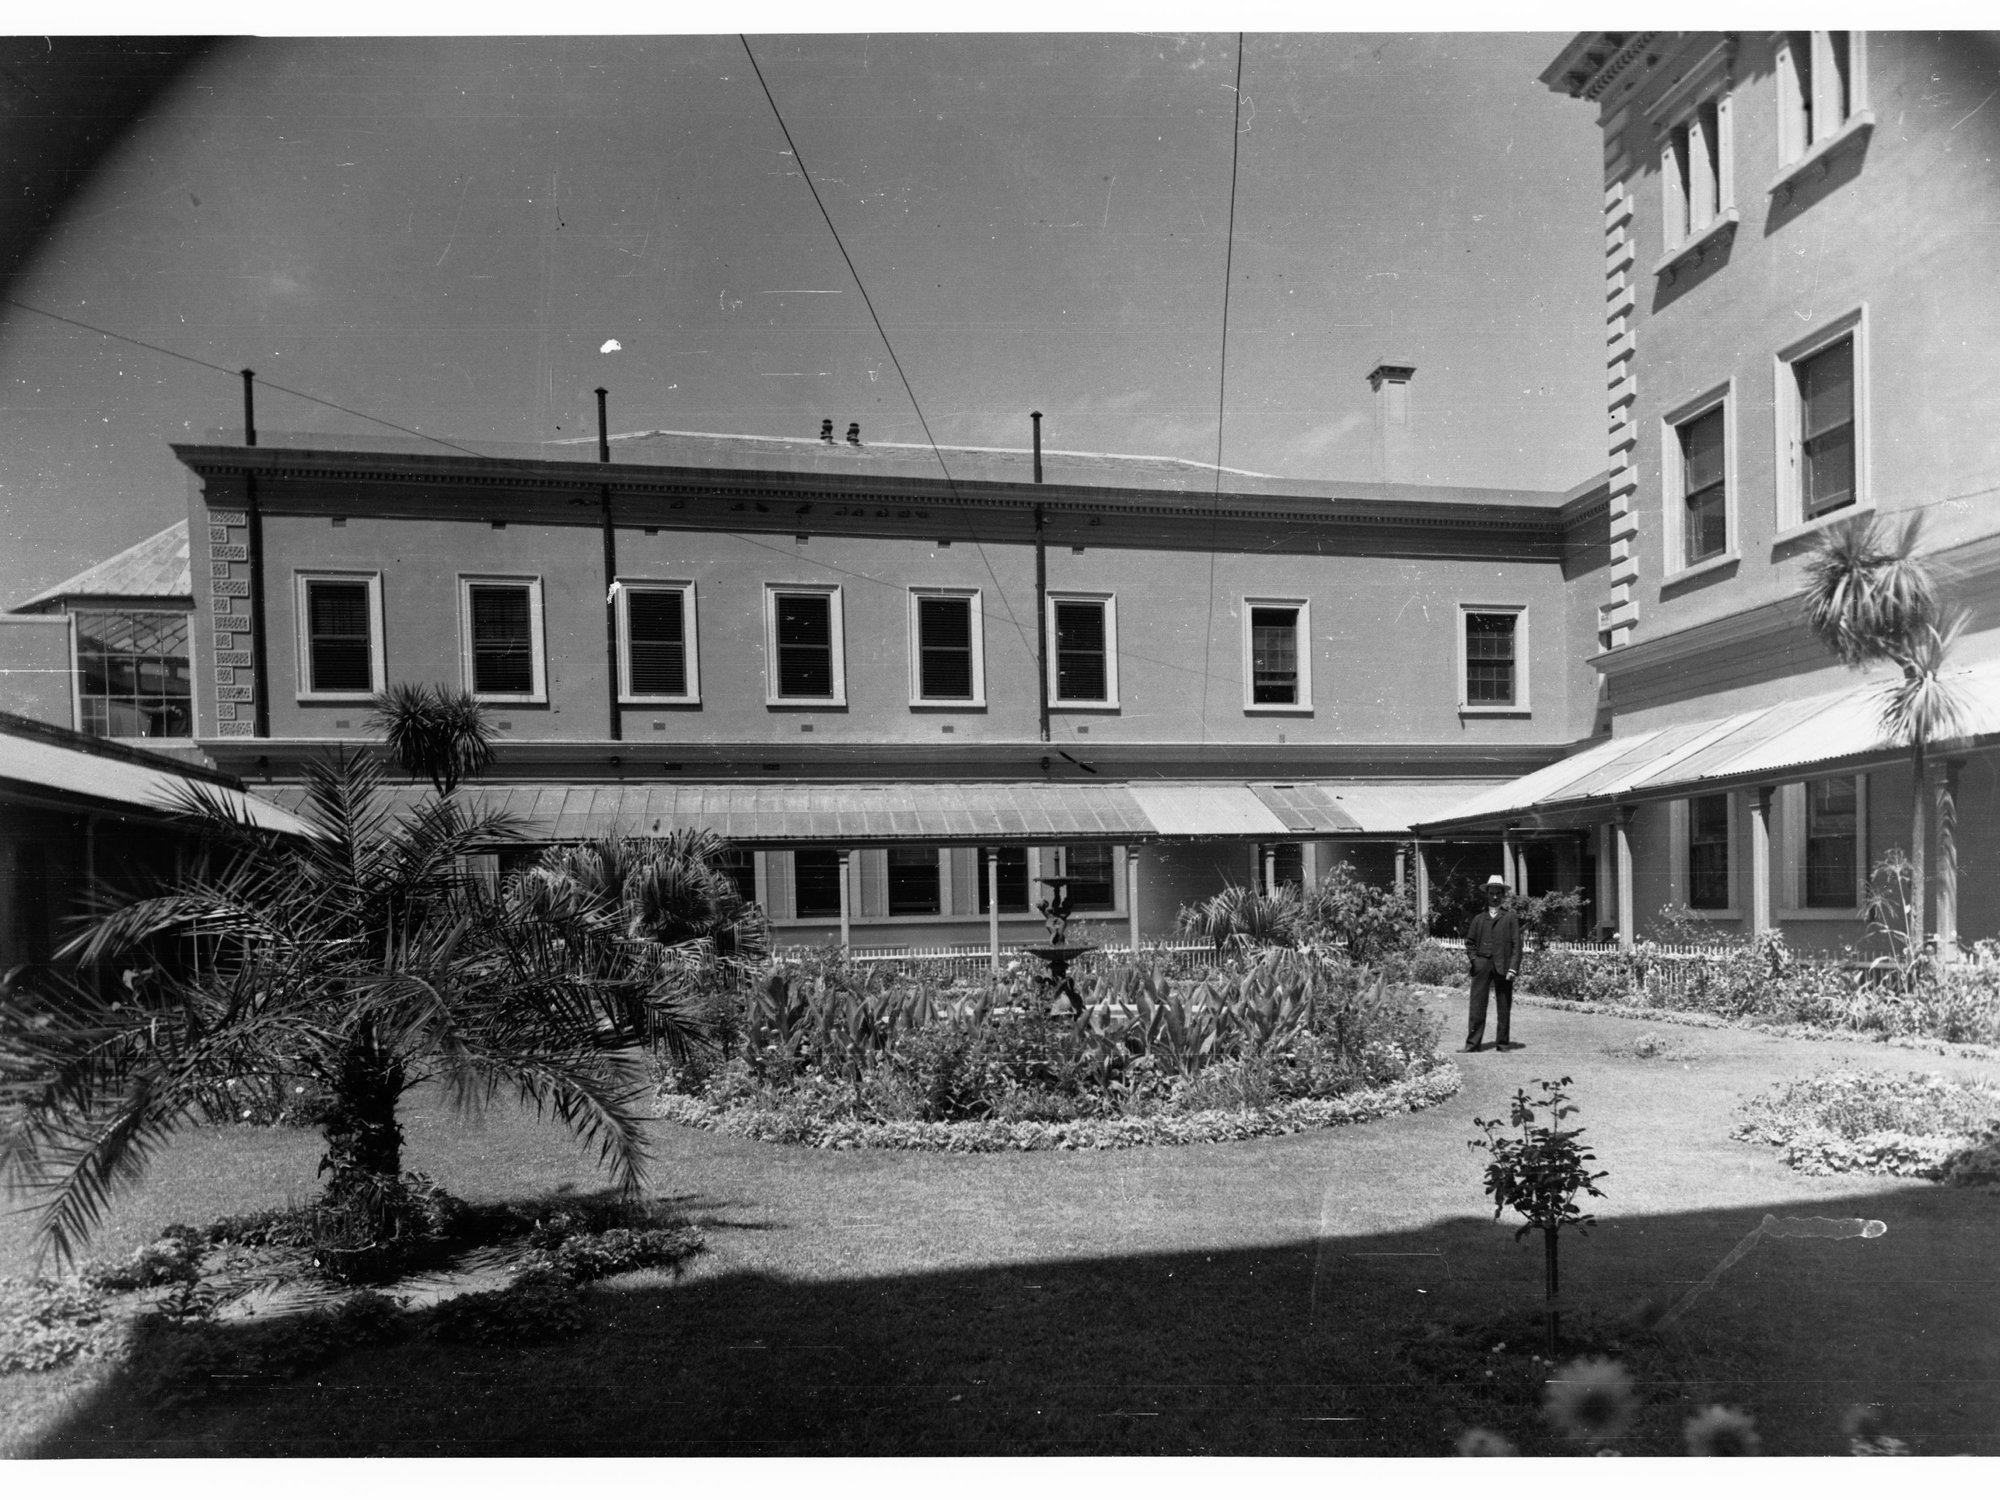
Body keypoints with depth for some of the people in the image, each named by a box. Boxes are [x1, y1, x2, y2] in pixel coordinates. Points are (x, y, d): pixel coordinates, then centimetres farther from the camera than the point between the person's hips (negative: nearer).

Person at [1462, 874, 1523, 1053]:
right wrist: (1474, 959, 2)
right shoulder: (1479, 919, 14)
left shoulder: (1510, 917, 8)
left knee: (1503, 1008, 3)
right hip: (1482, 965, 1)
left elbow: (1516, 944, 2)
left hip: (1502, 967, -1)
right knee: (1476, 1006, -4)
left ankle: (1502, 1043, 12)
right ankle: (1472, 1043, -2)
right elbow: (1469, 942, 18)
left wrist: (1512, 968, -7)